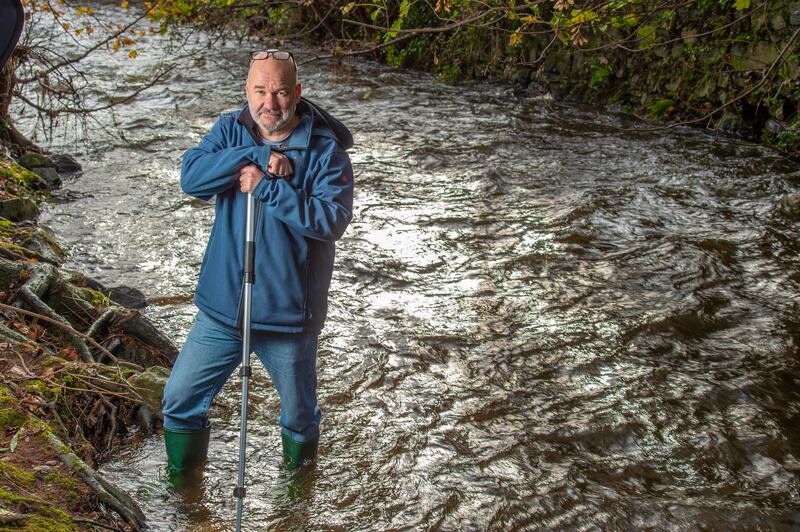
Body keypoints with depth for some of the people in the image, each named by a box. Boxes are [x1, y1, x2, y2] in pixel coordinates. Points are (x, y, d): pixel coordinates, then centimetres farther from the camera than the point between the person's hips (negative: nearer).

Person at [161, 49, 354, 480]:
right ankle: (182, 472, 40)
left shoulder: (325, 150, -11)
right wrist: (258, 156, -24)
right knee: (179, 400, 13)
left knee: (299, 416, 17)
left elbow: (333, 220, -23)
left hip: (289, 316, -3)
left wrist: (266, 186, -25)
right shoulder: (231, 130, 0)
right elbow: (192, 177, -16)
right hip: (220, 309, 3)